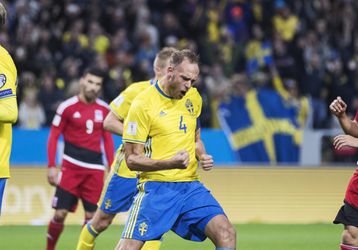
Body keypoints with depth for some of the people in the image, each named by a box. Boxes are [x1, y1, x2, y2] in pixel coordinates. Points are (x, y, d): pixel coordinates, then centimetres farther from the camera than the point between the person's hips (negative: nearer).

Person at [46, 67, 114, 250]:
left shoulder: (104, 109, 8)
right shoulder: (68, 107, -2)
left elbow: (108, 139, 16)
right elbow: (53, 137, 0)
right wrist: (51, 167, -7)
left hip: (95, 169, 3)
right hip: (71, 165, -3)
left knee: (91, 215, 1)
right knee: (60, 213, -7)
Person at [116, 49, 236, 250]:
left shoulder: (194, 98, 10)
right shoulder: (143, 104, -9)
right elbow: (132, 159, -9)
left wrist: (202, 156, 6)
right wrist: (170, 163, -23)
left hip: (191, 186, 5)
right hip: (156, 187, -5)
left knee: (226, 233, -15)